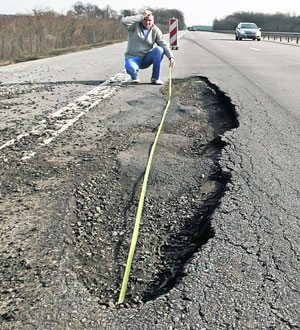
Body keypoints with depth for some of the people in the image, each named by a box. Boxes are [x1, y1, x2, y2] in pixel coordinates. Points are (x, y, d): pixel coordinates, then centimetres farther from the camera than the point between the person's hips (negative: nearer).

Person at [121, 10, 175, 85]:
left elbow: (164, 44, -7)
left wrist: (171, 57, -24)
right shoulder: (135, 25, -5)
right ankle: (135, 77, 3)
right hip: (133, 57, -3)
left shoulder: (155, 30, 1)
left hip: (146, 59, 3)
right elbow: (123, 21, -25)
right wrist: (141, 16, -23)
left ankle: (155, 78, -13)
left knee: (159, 50, -26)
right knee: (130, 68, -38)